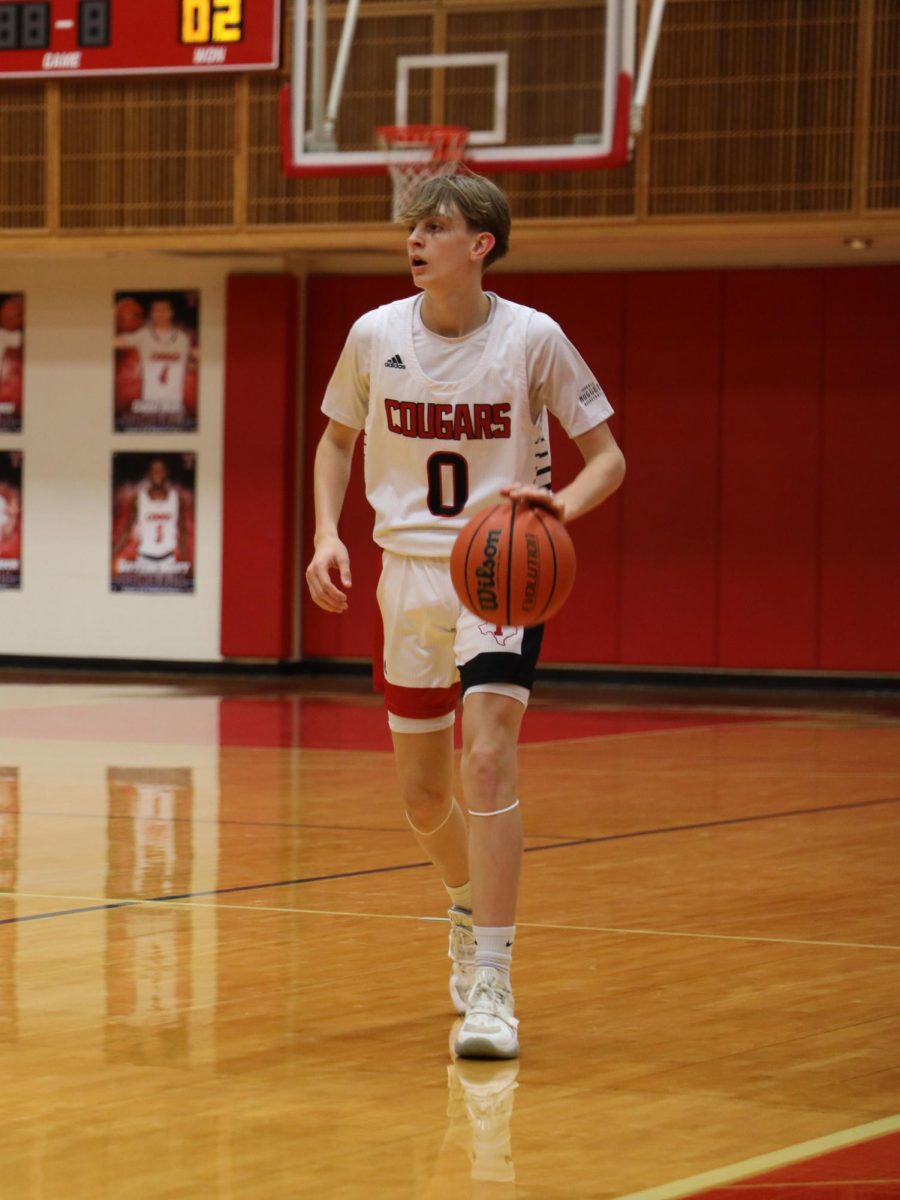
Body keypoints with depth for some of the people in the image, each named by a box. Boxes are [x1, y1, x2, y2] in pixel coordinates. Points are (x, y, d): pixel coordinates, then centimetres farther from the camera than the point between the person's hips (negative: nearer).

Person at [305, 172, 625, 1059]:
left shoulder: (532, 339, -11)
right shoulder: (375, 336, -3)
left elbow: (607, 456, -5)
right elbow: (338, 439, 14)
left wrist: (562, 503, -27)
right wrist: (327, 534, -1)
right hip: (410, 576, 4)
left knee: (487, 759, -22)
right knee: (421, 792, 12)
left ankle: (491, 986, -20)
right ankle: (470, 904, 45)